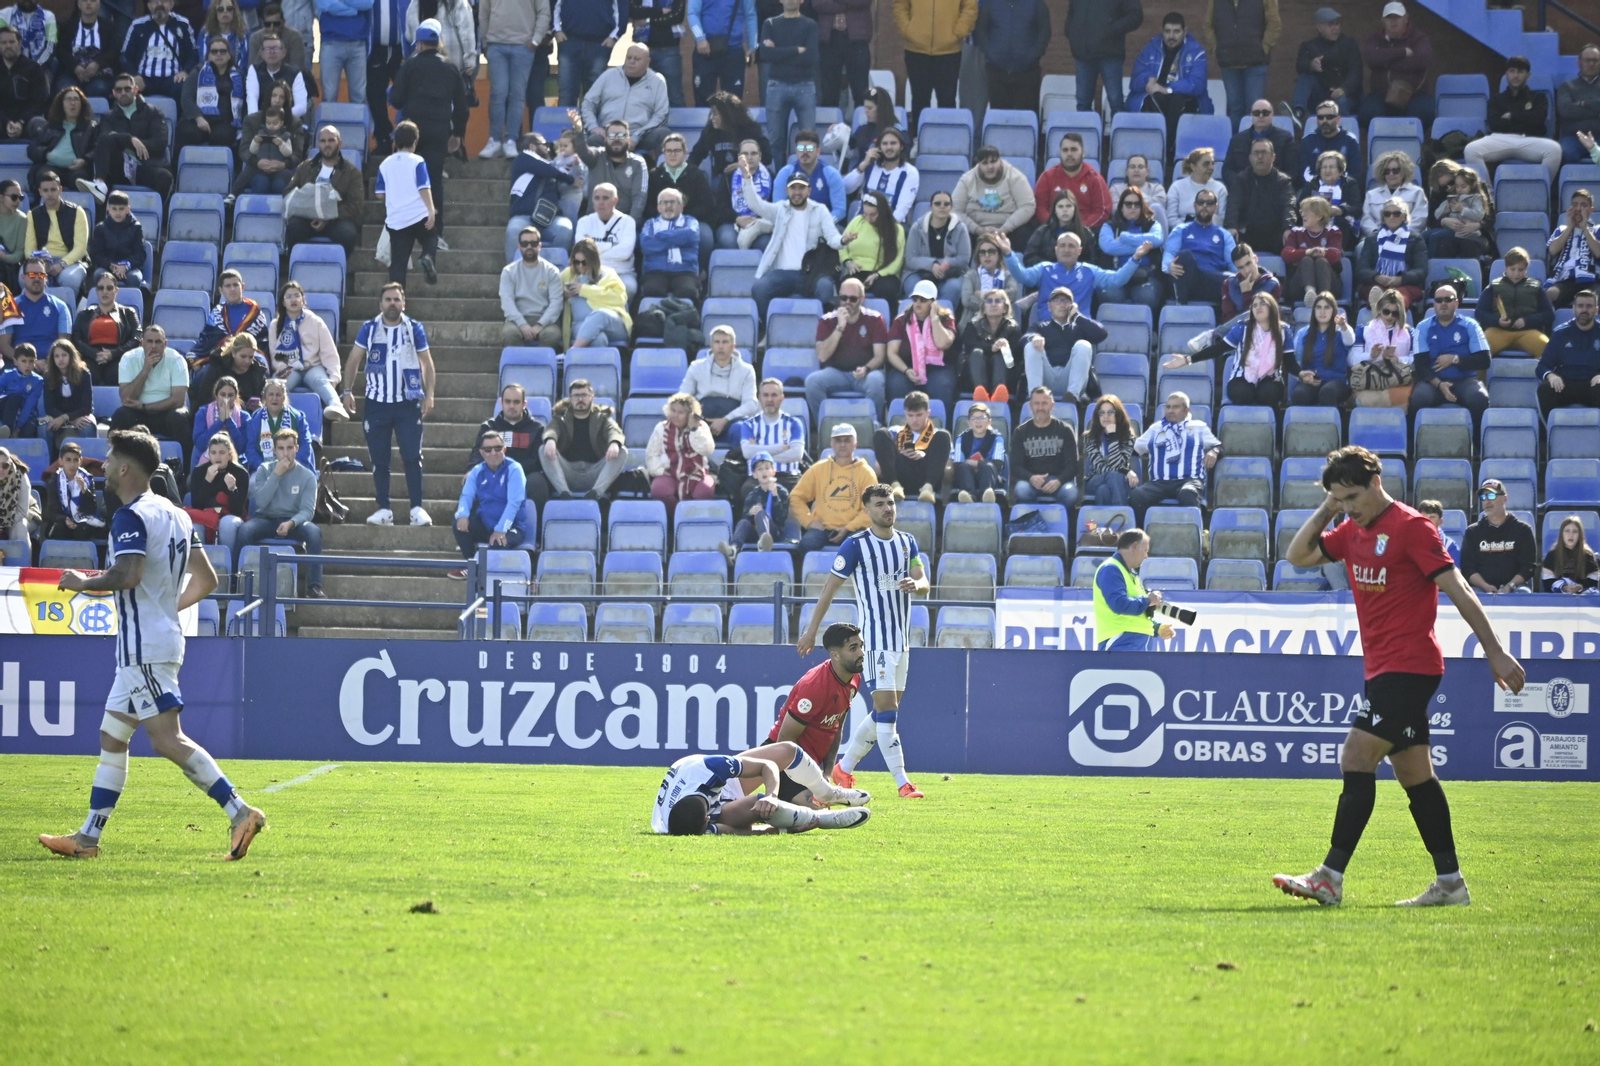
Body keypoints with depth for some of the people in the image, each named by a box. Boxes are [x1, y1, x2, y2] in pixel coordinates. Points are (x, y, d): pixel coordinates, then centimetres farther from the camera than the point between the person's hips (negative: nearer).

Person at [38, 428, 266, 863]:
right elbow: (206, 579, 18)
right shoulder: (174, 515, 15)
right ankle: (88, 838, 16)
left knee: (166, 737, -14)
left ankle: (239, 812, -20)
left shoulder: (131, 517, -13)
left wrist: (83, 582, -10)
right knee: (111, 737, 13)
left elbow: (127, 575, -27)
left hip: (145, 645, -10)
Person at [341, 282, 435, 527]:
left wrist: (429, 394, -3)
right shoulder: (369, 328, 2)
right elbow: (353, 360, 8)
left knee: (412, 457, -8)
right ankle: (384, 510, 10)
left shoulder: (414, 328, 1)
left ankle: (417, 509, -5)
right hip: (377, 403, 1)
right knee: (379, 459, 4)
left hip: (408, 403, -1)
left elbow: (426, 362, 6)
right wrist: (347, 391, 0)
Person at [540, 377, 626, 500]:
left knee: (622, 452, -22)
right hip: (568, 472, 0)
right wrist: (550, 440, -35)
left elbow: (614, 431, -6)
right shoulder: (561, 418, 15)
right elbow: (551, 429, -7)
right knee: (544, 450, -22)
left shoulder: (602, 418, 15)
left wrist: (614, 443, -33)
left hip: (595, 474, 0)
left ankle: (596, 492, -39)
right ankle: (564, 493, -39)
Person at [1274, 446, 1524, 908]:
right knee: (1414, 774, 9)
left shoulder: (1411, 527, -13)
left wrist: (1496, 653, -16)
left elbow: (1457, 590, -14)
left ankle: (1330, 878, -17)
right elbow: (1299, 555, 17)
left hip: (1409, 667, -9)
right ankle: (1450, 883, 12)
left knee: (1356, 757, -15)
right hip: (1382, 668, 9)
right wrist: (1326, 510, 3)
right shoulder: (1353, 531, 12)